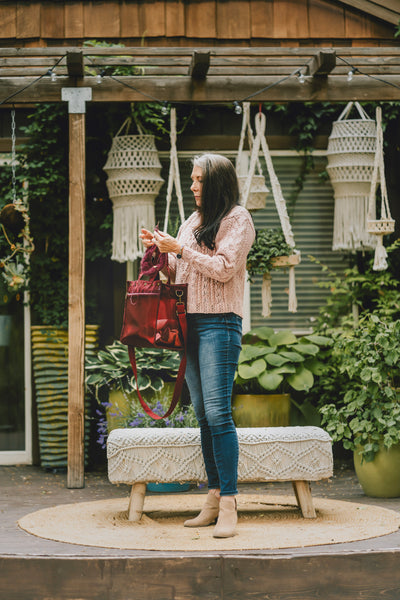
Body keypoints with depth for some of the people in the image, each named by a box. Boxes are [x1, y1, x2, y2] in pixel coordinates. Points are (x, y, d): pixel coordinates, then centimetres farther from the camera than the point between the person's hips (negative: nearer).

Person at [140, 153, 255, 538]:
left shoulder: (238, 218, -1)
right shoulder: (193, 221, 20)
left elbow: (224, 268, -12)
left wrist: (179, 249, -10)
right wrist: (159, 250, 7)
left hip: (220, 322, -7)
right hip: (189, 322, 7)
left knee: (218, 412, -14)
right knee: (203, 415, 6)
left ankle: (228, 505, -14)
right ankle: (214, 499, 10)